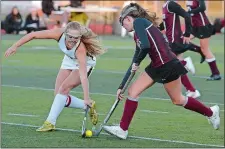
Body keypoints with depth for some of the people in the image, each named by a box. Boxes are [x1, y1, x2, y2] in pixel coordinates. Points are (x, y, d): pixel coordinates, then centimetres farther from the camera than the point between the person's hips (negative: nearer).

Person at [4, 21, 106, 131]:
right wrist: (15, 46, -24)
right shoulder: (59, 34, -33)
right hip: (69, 60, 5)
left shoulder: (80, 48, -43)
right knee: (59, 95, -1)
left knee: (63, 89, -22)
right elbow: (33, 35, -25)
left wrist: (86, 98, -53)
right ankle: (89, 107, 15)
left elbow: (83, 75, -48)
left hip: (85, 62, -5)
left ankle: (50, 122, -13)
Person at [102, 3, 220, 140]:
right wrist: (121, 87, 21)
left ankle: (211, 112, 26)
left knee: (177, 100, 7)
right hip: (156, 66, 9)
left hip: (168, 65, -9)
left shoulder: (138, 21, -8)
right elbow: (134, 64, 21)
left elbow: (146, 46, -22)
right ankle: (123, 129, 4)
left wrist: (136, 63, -5)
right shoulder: (137, 35, 18)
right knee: (133, 91, 1)